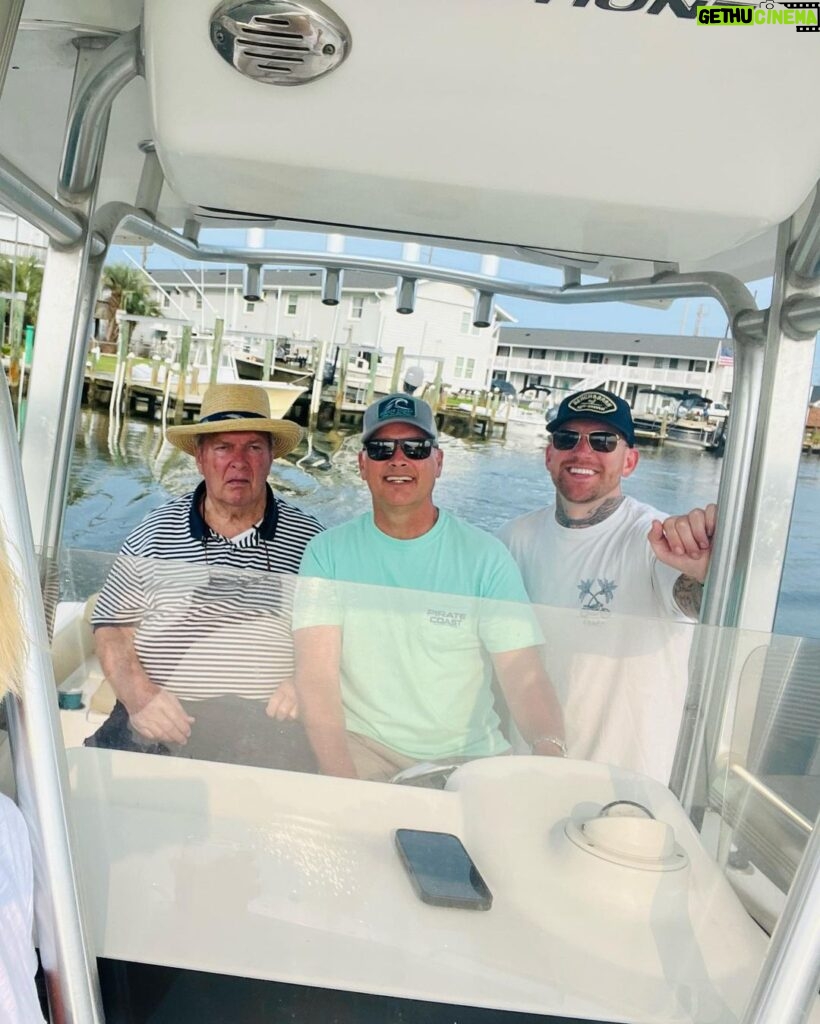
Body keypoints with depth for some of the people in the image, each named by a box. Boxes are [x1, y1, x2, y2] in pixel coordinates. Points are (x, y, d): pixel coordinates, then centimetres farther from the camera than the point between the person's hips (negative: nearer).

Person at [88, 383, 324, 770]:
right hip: (158, 723, 1)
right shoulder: (155, 532, 8)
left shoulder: (308, 538, 5)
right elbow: (111, 626, 9)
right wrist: (137, 693, -8)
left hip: (268, 725, 0)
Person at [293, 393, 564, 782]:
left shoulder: (485, 556, -4)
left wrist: (549, 746, -32)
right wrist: (342, 779, -26)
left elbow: (523, 675, -11)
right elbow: (316, 675, -12)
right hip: (362, 746, 0)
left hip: (469, 753, 1)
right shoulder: (328, 552, -3)